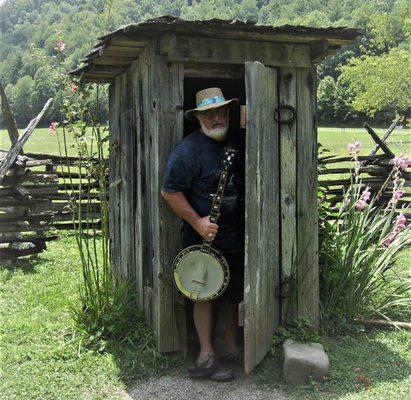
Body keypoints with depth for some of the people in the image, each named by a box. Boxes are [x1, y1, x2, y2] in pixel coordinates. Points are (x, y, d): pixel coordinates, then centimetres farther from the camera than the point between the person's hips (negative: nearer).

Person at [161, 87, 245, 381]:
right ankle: (207, 354, 11)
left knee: (236, 292, 13)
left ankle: (230, 346, 29)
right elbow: (170, 191, -15)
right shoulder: (188, 149, -14)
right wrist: (197, 221, -20)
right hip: (204, 237, -7)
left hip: (237, 235, 7)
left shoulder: (237, 144, 10)